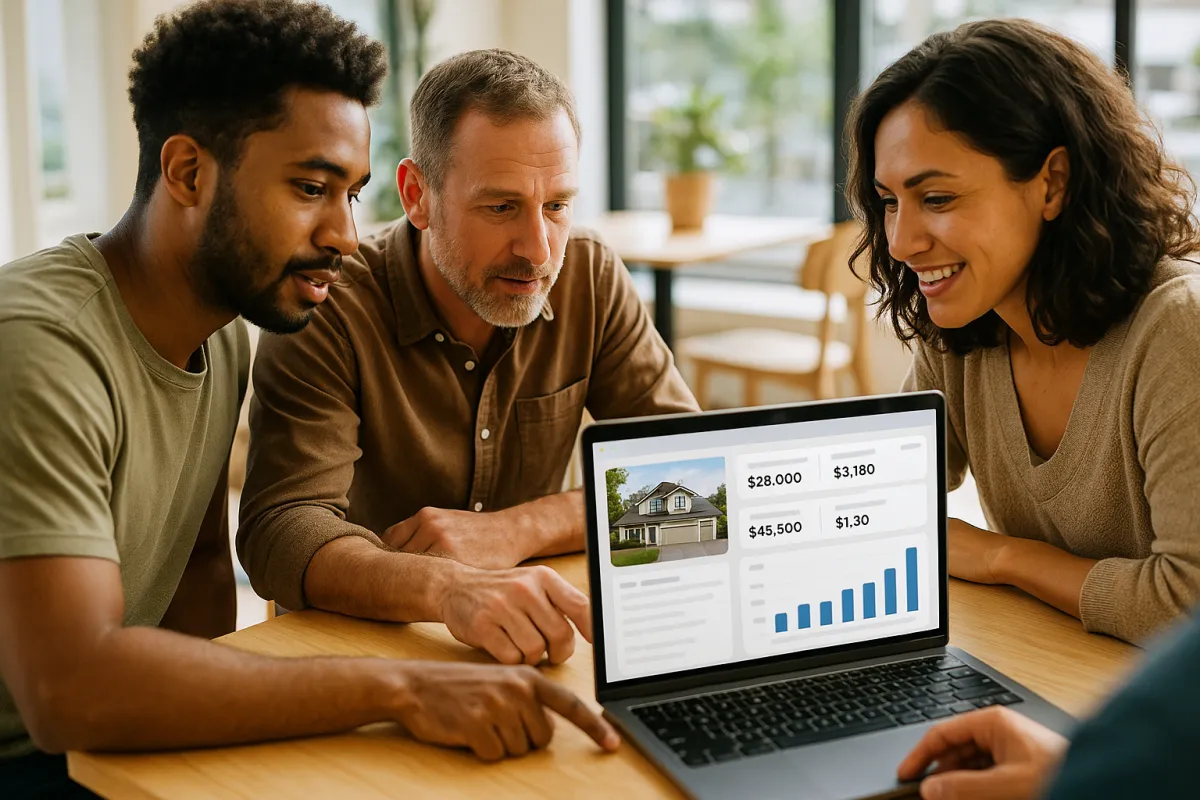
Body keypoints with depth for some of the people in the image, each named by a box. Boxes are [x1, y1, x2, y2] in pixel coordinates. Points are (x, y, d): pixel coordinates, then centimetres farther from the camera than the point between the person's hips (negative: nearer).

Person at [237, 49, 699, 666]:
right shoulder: (330, 311, -15)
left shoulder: (590, 279, -3)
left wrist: (517, 528, -20)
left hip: (535, 654, 2)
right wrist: (448, 590, -45)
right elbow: (280, 533, -26)